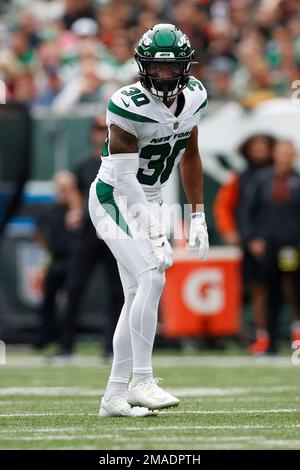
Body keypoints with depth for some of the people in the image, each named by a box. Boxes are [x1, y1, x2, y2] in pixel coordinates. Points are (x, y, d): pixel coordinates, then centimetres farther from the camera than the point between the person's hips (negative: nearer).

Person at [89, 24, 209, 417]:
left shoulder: (193, 96, -4)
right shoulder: (129, 107, -25)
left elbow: (189, 155, 12)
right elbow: (125, 178, -25)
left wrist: (198, 216, 11)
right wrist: (153, 235, -30)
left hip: (148, 202, 7)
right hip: (114, 201, -7)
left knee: (138, 297, 7)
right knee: (152, 278, -23)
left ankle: (115, 395, 14)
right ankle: (141, 380, -19)